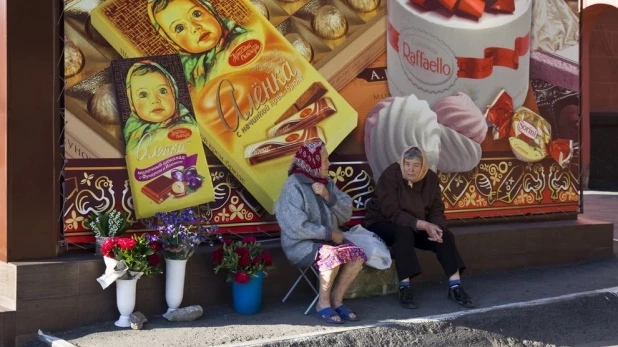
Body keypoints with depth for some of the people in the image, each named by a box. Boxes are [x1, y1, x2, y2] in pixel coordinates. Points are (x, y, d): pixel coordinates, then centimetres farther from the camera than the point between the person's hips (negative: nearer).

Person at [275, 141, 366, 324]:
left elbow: (346, 214, 3)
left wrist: (328, 196, -13)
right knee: (333, 255, -33)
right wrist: (330, 233, -18)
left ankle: (336, 299, -5)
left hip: (327, 240, 7)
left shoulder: (327, 183, 8)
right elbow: (296, 227, -21)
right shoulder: (294, 186, -13)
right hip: (301, 245, -7)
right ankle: (323, 303, -14)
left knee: (358, 254, -19)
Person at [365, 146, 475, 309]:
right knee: (404, 233, -37)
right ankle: (404, 288, -34)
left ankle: (455, 286, -16)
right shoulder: (390, 176, -21)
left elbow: (437, 210, -3)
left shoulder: (431, 178, -5)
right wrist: (424, 225, -34)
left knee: (445, 235, -18)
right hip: (382, 223, -5)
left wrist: (436, 228, -26)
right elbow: (392, 213, -28)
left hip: (418, 226, 5)